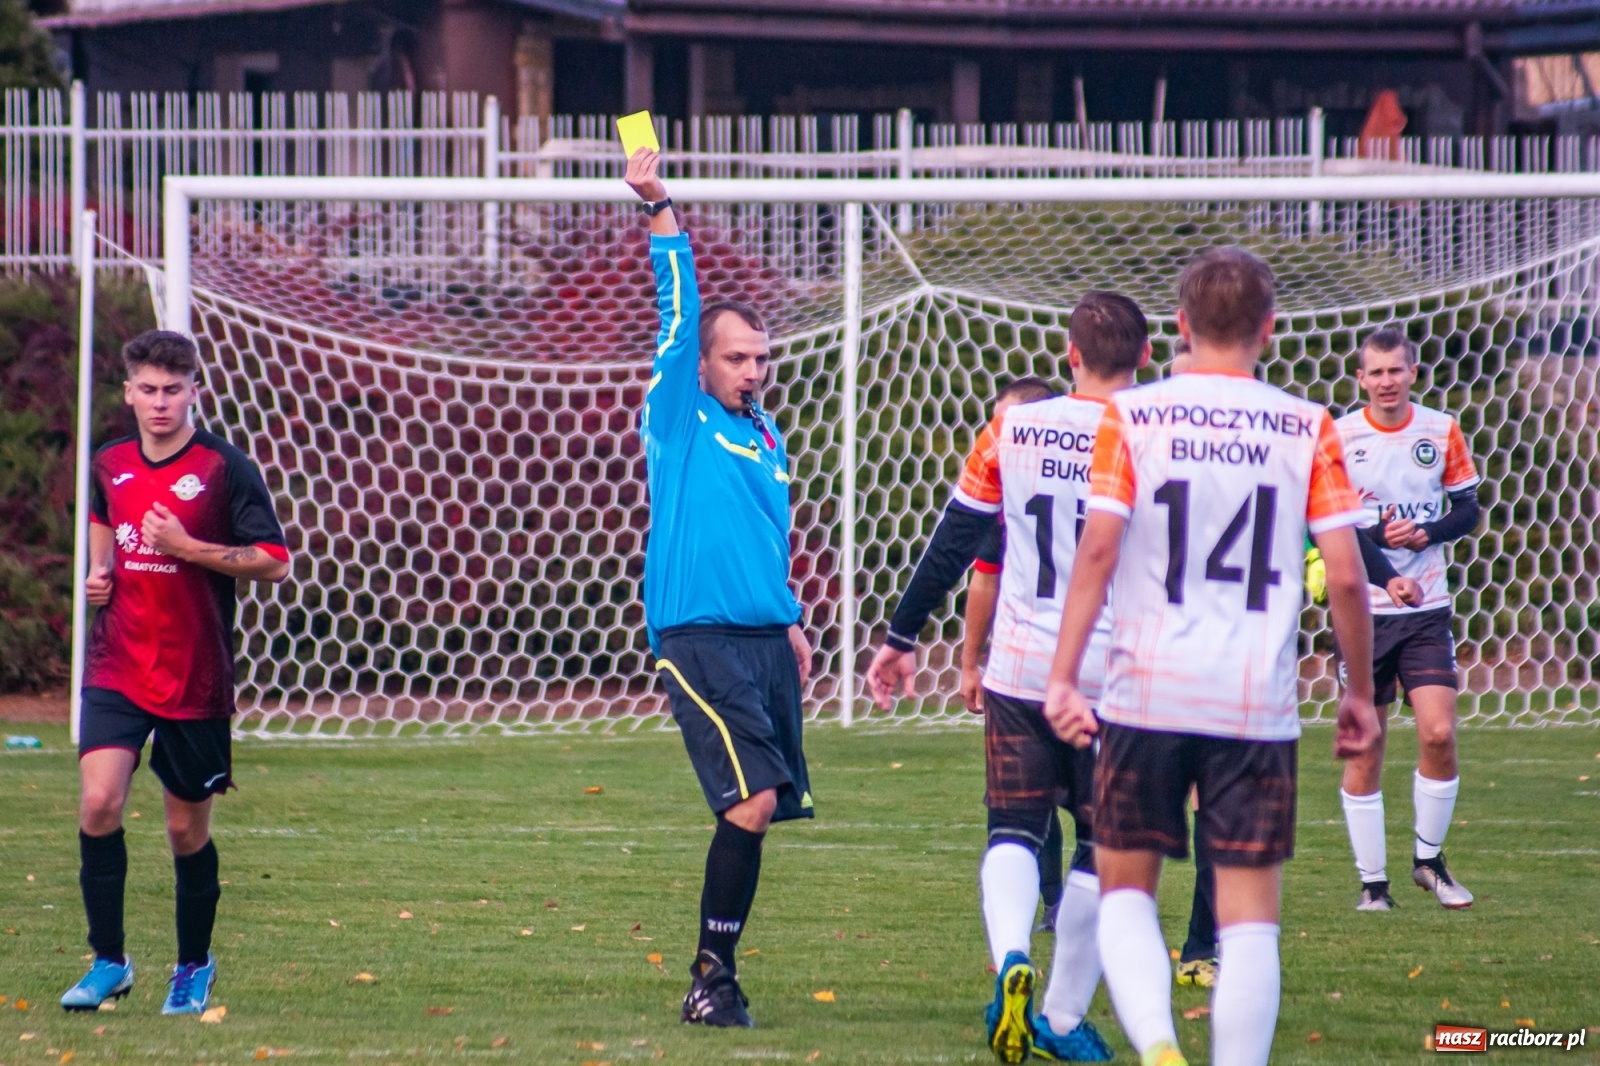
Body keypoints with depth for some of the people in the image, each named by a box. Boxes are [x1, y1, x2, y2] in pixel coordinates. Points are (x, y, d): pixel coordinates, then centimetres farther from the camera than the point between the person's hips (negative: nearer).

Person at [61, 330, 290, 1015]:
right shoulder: (109, 466, 6)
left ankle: (194, 966, 27)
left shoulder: (225, 468, -7)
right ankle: (109, 961, -3)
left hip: (196, 677, -2)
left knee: (188, 828, 7)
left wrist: (187, 548, -19)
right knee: (98, 803, -16)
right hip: (116, 669, 3)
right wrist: (99, 572, 9)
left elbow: (274, 562, -10)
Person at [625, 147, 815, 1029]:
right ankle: (712, 974, -11)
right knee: (753, 800, -17)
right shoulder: (680, 420, 0)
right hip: (699, 639, -7)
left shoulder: (766, 437, 18)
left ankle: (716, 969, 13)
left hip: (766, 639, 7)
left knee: (760, 808, 4)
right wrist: (659, 212, -16)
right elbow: (678, 312, -9)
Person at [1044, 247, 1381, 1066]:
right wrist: (1360, 693, 11)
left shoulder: (1130, 418, 1)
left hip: (1146, 692, 0)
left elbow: (1097, 551, -7)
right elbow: (1346, 575, -1)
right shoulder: (1308, 429, 2)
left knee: (1125, 886, 13)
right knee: (1250, 914, 4)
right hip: (1259, 705, 0)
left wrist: (1063, 677, -7)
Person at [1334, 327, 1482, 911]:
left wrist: (1426, 533, -11)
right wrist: (1376, 535, -20)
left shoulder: (1442, 432, 3)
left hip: (1426, 610, 1)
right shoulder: (1338, 437, -3)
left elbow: (1467, 509, 10)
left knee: (1438, 734, -11)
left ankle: (1429, 860, 10)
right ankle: (1372, 881, 11)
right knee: (1364, 750, 1)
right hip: (1362, 611, -1)